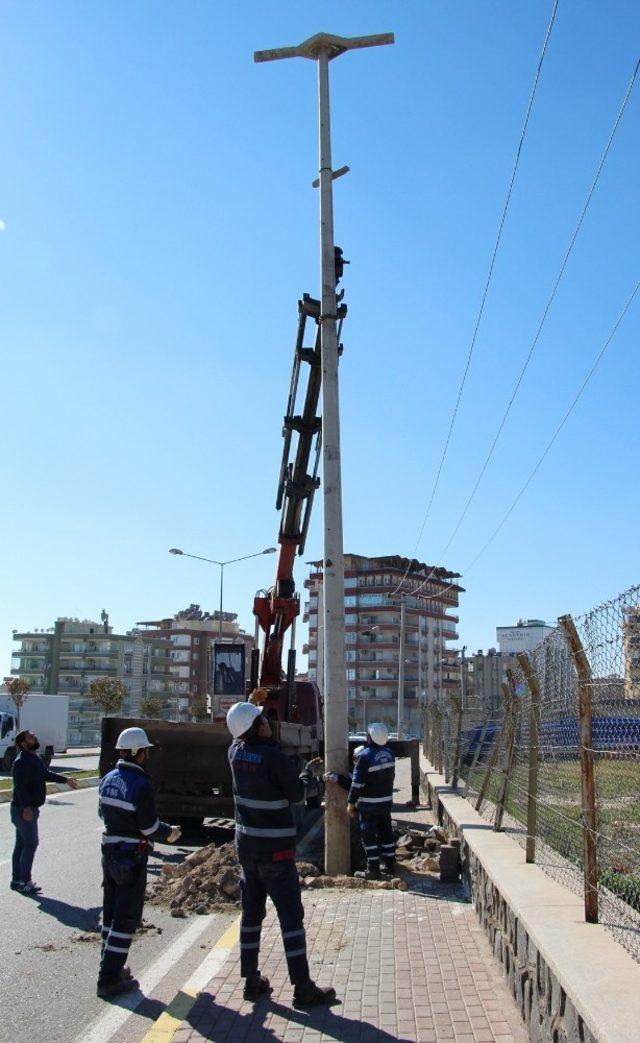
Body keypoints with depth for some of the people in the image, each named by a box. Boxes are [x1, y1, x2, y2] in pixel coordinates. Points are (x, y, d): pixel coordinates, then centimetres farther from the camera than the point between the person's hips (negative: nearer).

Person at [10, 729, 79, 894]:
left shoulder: (35, 758, 11)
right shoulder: (22, 762, -20)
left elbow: (46, 774, 27)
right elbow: (20, 786, -29)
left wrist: (65, 780, 32)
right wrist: (26, 807, -38)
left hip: (30, 809, 10)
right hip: (24, 810, -10)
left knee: (21, 844, 14)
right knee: (30, 843, -7)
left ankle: (16, 880, 22)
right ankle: (24, 882, 0)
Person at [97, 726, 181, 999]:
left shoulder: (108, 779, 2)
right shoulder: (141, 785, -21)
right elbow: (150, 827, -19)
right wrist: (170, 832, 0)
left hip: (109, 851, 8)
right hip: (132, 857, -8)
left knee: (111, 911, 20)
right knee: (127, 916, 2)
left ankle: (110, 965, 32)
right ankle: (110, 979, 5)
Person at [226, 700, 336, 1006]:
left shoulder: (235, 752, -4)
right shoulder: (276, 758, -22)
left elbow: (241, 737, 21)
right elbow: (296, 795, -10)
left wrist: (250, 708, 24)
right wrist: (307, 772, 6)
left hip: (246, 845, 6)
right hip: (275, 849, -6)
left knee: (251, 911, 15)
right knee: (291, 915, 1)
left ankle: (251, 980, 24)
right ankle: (303, 988, 5)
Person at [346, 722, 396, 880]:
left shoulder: (364, 756, -20)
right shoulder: (389, 753, 1)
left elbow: (357, 783, -18)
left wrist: (351, 803, -11)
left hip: (369, 803, -7)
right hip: (387, 800, 7)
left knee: (369, 834, 1)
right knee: (386, 831, 17)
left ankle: (373, 869, 1)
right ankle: (389, 863, 25)